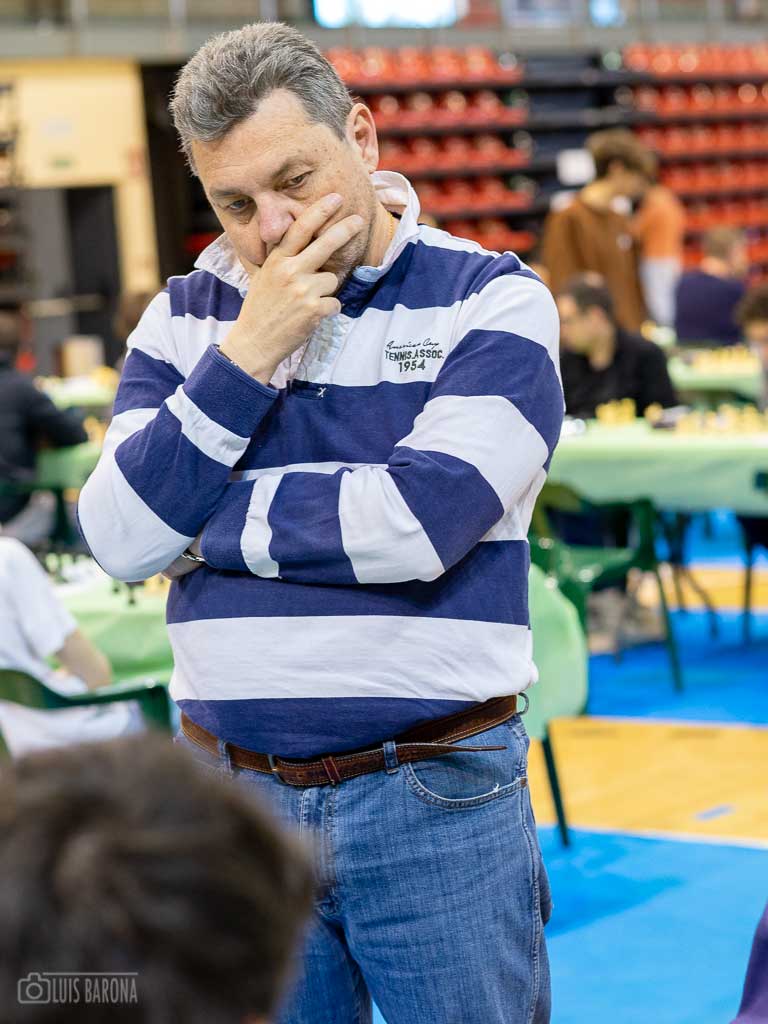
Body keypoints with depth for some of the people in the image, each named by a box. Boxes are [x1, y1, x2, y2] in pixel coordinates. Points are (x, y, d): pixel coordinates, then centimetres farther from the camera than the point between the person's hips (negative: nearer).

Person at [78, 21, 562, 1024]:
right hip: (232, 792, 3)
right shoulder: (184, 317, 7)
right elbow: (120, 541, -5)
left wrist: (204, 517, -7)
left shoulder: (492, 300, -5)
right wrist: (246, 355, -12)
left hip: (437, 796, -3)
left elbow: (420, 522, -19)